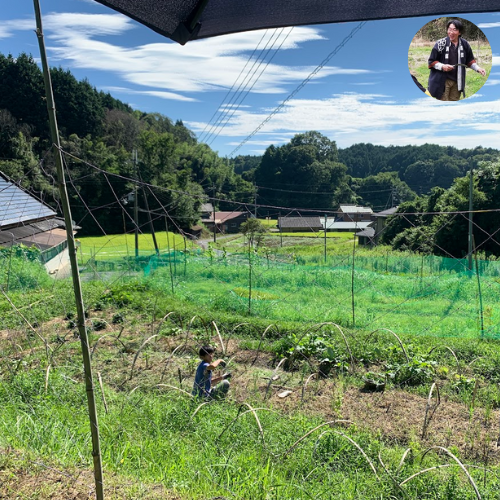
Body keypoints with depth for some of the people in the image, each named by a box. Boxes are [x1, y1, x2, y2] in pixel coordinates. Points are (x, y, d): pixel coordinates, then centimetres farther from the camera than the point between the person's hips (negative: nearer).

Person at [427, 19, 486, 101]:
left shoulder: (464, 44, 5)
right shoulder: (440, 44, -7)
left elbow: (470, 60, 16)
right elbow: (432, 61, -3)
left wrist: (477, 68, 1)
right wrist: (442, 66, -20)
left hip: (457, 81, 4)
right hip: (442, 81, -4)